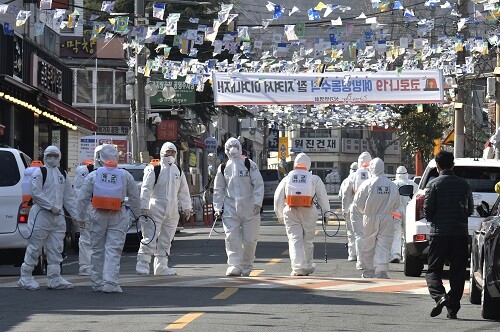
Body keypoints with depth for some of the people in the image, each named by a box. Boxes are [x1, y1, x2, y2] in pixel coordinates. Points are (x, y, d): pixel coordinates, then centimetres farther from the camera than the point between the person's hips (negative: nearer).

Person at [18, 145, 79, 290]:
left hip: (58, 216, 6)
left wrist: (77, 215, 10)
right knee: (35, 247, -4)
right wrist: (51, 207, -17)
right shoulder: (39, 172, -2)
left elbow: (69, 197, 19)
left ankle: (55, 279, 8)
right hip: (41, 214, -6)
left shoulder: (62, 175, 18)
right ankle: (25, 277, 2)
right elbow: (36, 192, -13)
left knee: (56, 248, 5)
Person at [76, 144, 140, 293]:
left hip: (97, 215, 1)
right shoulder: (125, 176, 3)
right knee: (114, 250, -2)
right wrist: (137, 214, 18)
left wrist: (79, 216, 10)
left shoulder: (92, 176, 1)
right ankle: (110, 282, -13)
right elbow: (134, 197, 8)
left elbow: (82, 199, 3)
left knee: (97, 250, 11)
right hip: (118, 217, -1)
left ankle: (97, 282, 18)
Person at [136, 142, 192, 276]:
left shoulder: (178, 172, 15)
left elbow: (184, 192, 21)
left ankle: (161, 267, 16)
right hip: (155, 210, -6)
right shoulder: (154, 170, -5)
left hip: (172, 212, 6)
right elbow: (145, 189, -9)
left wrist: (186, 208, 15)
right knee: (150, 239, -11)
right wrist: (144, 207, -15)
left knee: (166, 242, 10)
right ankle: (142, 265, -7)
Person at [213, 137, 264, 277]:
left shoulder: (249, 164, 1)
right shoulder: (223, 168, 9)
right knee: (232, 237, -11)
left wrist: (257, 202, -12)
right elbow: (218, 189, 13)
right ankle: (234, 266, -14)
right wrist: (218, 208, 5)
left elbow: (259, 184, -1)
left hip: (249, 207, -2)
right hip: (230, 207, 2)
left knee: (249, 239, 3)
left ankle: (247, 267, 18)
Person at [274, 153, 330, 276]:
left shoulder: (287, 179, 12)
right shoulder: (314, 179, 7)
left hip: (290, 211, 0)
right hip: (308, 211, 0)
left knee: (294, 240, -2)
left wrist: (280, 215, 24)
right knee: (308, 240, 14)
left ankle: (298, 267, -17)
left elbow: (278, 198, 15)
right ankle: (308, 267, 29)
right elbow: (323, 197, 4)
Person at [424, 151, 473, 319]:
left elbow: (427, 210, -7)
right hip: (461, 233, 3)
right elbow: (470, 209, 13)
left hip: (439, 233, -3)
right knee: (458, 272, 8)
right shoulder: (464, 184, 6)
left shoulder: (434, 184, -6)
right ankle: (453, 308, 6)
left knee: (433, 270, 3)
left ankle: (440, 296, -22)